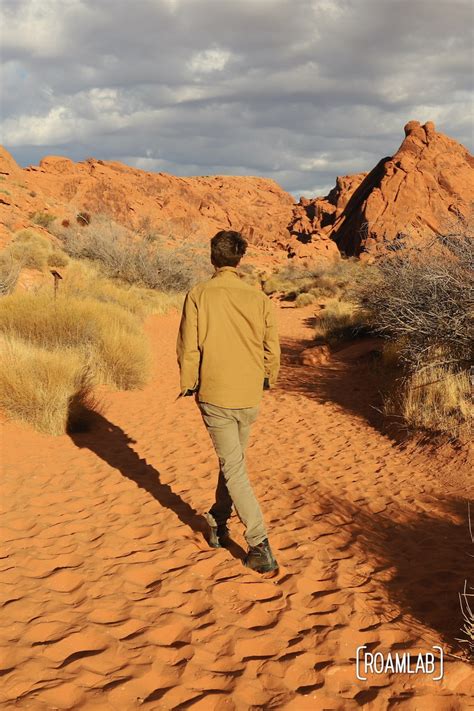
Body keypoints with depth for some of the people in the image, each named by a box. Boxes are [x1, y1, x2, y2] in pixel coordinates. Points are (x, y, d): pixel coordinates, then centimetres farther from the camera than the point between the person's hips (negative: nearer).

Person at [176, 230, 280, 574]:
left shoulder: (199, 294, -9)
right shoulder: (259, 297, -2)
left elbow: (188, 346, -9)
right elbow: (272, 348, 4)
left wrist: (188, 384, 6)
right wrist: (269, 379, 22)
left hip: (215, 395, -3)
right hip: (250, 397, 3)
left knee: (234, 470, 2)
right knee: (233, 460, 23)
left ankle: (260, 546, -5)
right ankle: (218, 524, 39)